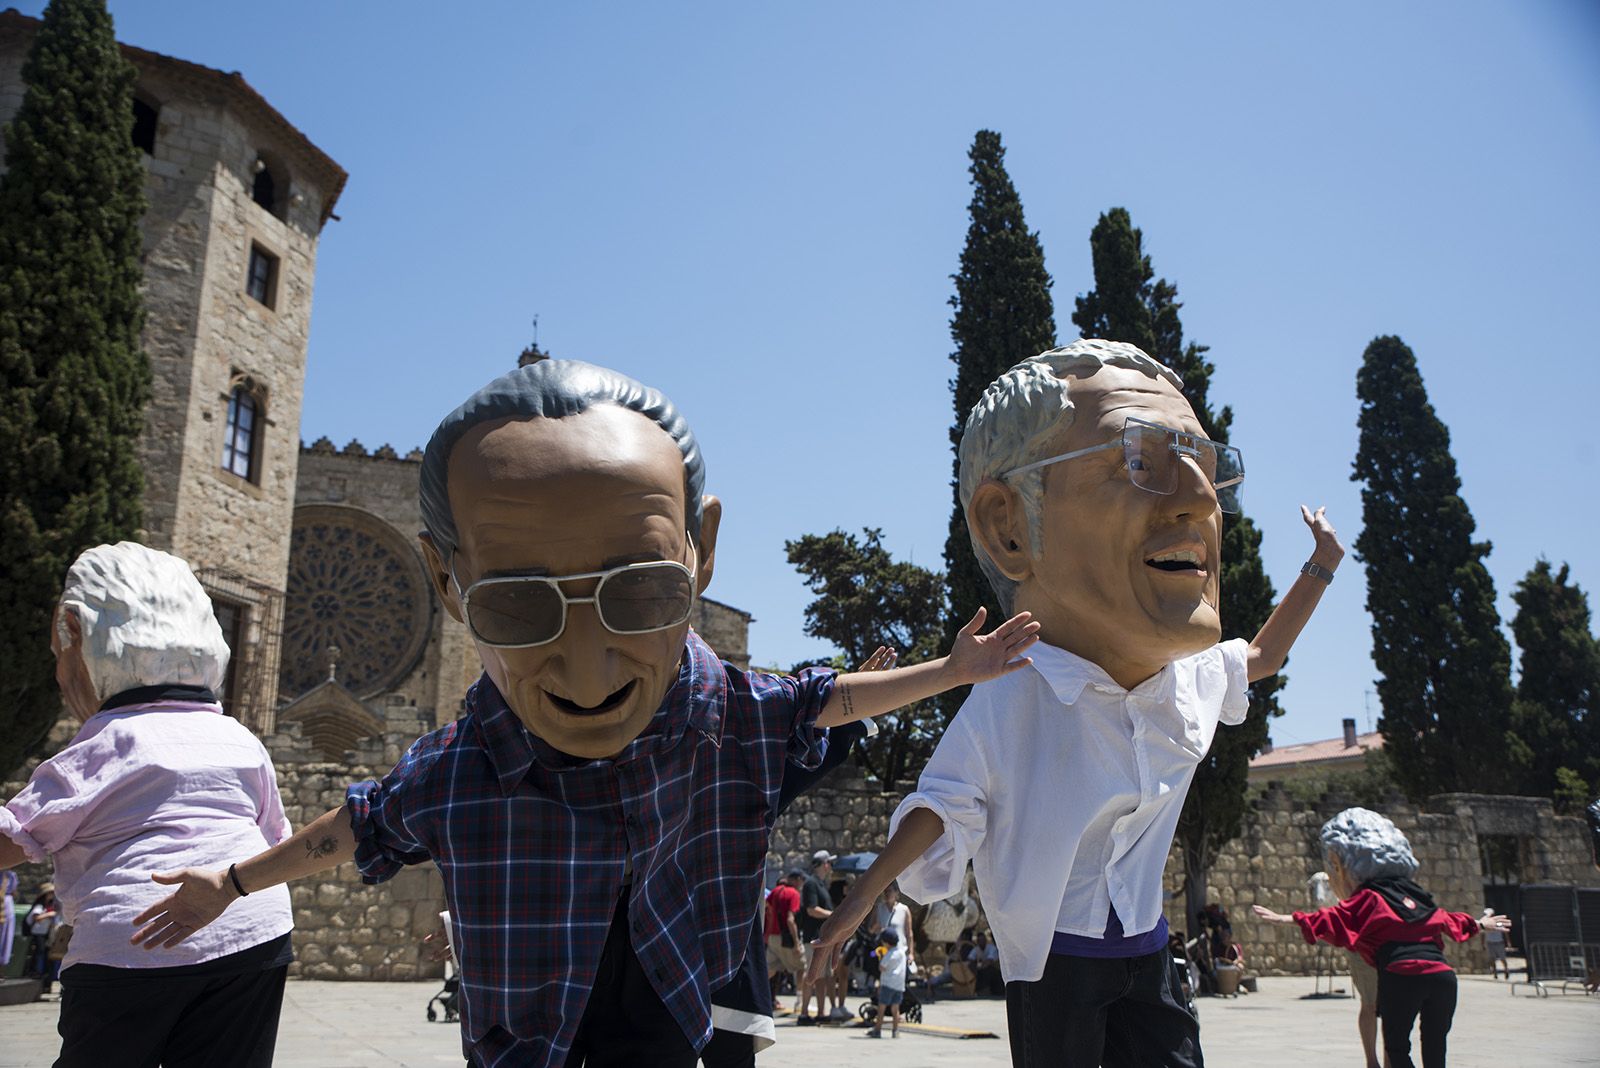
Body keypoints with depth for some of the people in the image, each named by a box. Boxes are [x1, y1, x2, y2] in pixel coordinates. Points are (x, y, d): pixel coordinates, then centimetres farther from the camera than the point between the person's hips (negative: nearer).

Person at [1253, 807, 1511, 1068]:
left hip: (1402, 975, -6)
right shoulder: (1414, 894, 26)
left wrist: (1289, 919, -16)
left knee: (1396, 1047, 8)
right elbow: (1448, 921, 41)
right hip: (1443, 974, 6)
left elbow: (1336, 919, -11)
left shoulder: (1368, 897, 6)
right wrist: (1479, 924, 60)